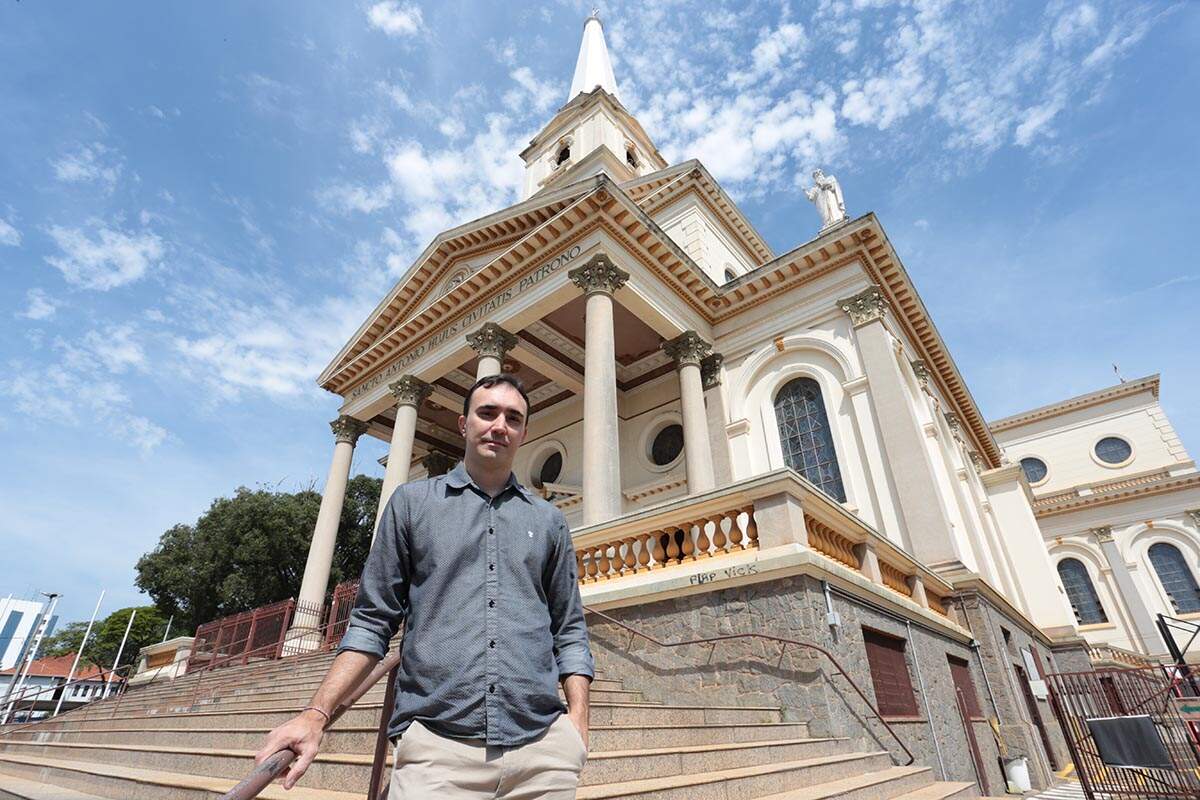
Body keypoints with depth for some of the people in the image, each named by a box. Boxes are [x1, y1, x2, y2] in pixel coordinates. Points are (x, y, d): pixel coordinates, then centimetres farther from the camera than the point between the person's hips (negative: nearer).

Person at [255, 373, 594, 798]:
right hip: (436, 745, -1)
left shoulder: (549, 521, 12)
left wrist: (578, 720, 1)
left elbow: (569, 630, 12)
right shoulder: (412, 502, 8)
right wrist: (316, 714, -2)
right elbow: (372, 621, 7)